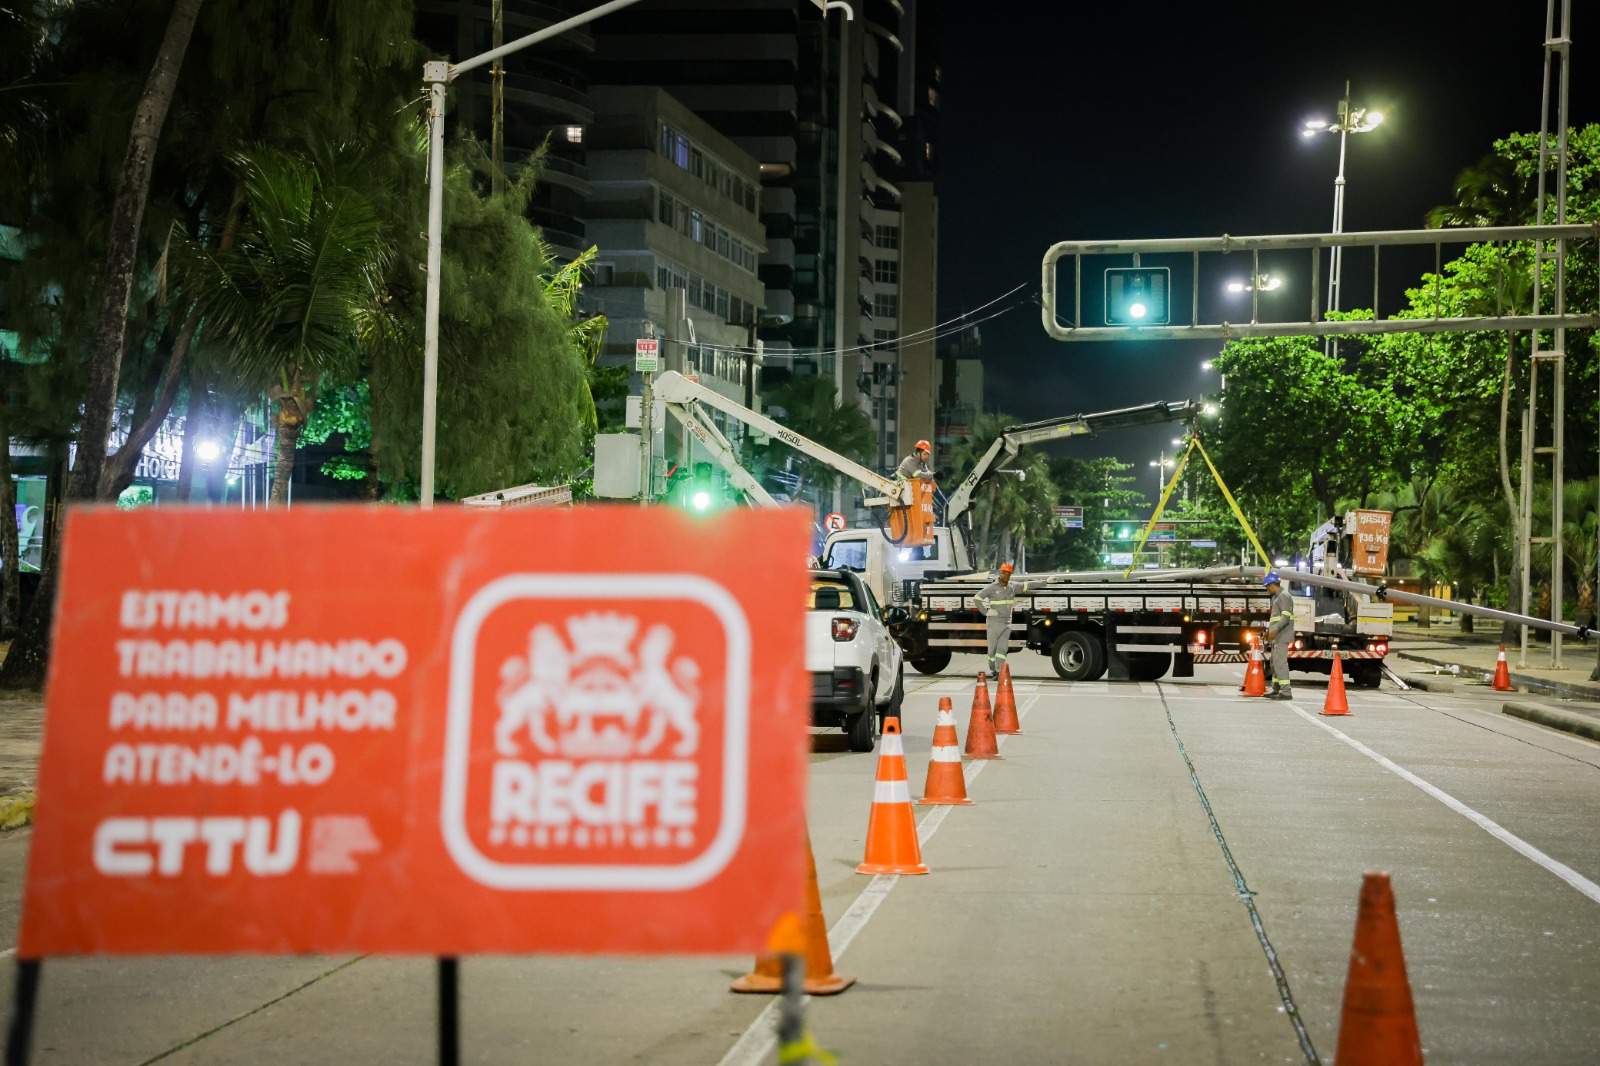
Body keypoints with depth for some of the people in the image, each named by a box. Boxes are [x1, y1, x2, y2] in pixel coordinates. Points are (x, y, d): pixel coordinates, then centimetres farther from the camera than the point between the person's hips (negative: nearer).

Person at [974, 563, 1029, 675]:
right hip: (994, 622, -4)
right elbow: (977, 598, -6)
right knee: (992, 647, 2)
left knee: (1002, 648, -4)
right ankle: (993, 670, 14)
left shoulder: (1013, 587, 7)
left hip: (1007, 623, 4)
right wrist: (986, 612, -10)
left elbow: (1028, 585, 15)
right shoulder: (992, 587, -7)